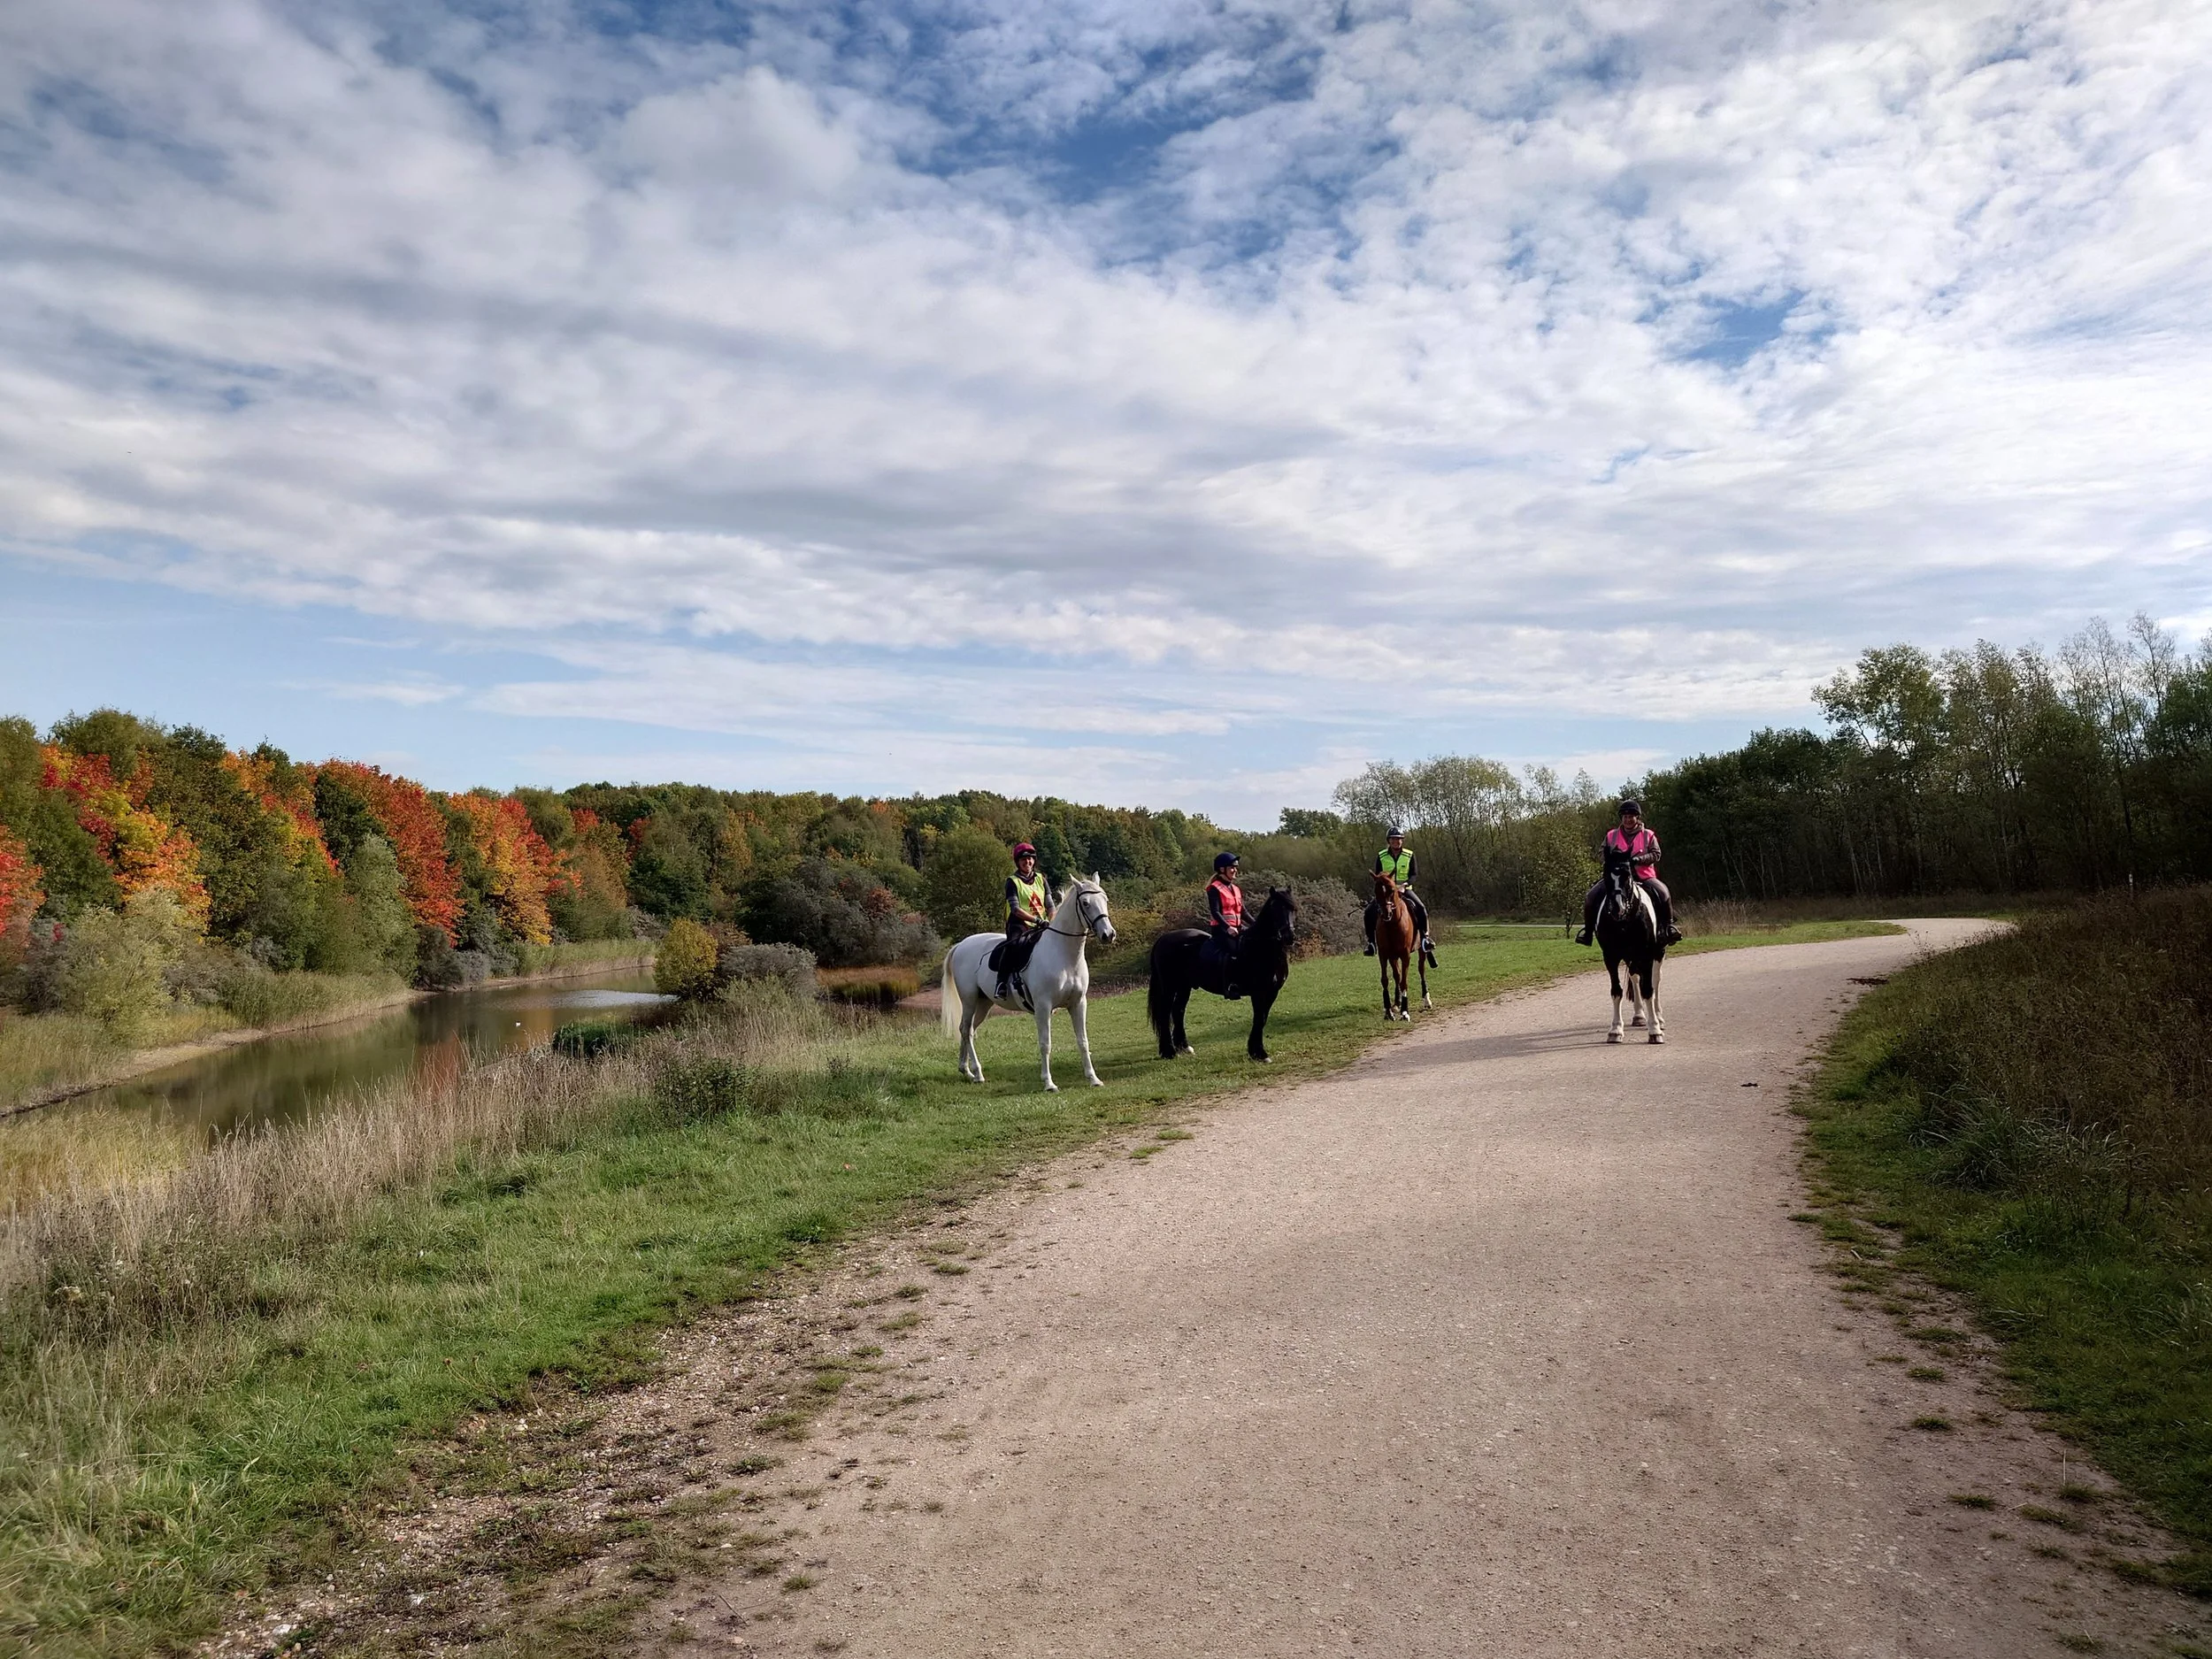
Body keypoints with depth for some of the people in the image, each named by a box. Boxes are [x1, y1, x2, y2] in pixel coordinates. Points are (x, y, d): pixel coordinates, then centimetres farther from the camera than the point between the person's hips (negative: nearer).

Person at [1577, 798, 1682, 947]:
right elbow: (1601, 852, 10)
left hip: (1643, 876, -1)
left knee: (1663, 893, -27)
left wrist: (1638, 859, -19)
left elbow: (1656, 854, -2)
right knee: (1591, 896, -17)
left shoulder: (1648, 836, 6)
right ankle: (1588, 929, -1)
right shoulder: (1612, 835, 11)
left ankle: (1668, 926, -7)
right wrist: (1610, 857, -13)